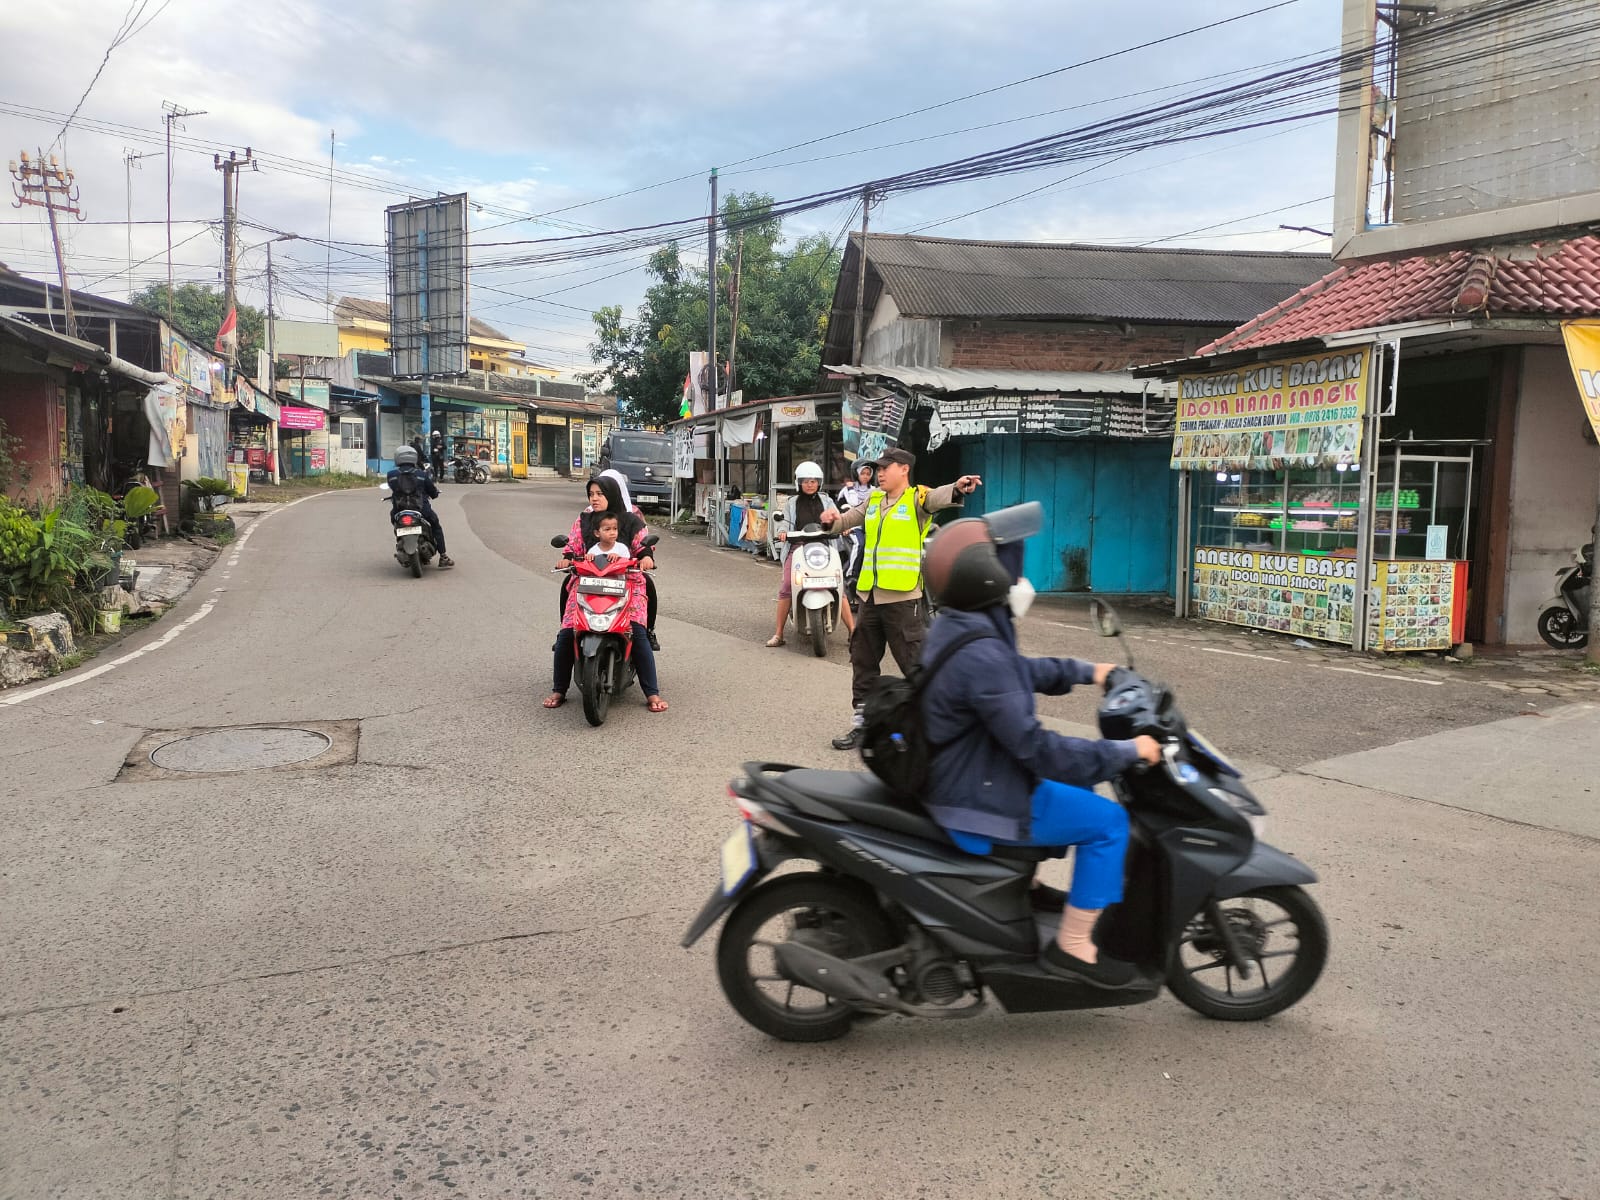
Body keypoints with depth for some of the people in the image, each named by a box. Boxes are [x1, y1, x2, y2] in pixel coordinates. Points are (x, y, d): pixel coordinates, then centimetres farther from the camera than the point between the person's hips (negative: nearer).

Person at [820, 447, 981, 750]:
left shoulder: (917, 499, -7)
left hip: (902, 597, -7)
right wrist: (833, 520, -8)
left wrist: (958, 489, -49)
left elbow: (938, 497, -26)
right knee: (863, 660, 15)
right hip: (870, 596, 8)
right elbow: (849, 519, 16)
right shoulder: (873, 500, 14)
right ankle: (862, 723, 27)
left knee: (915, 662, -4)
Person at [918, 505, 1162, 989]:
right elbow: (1034, 746, -29)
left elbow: (1018, 671, 22)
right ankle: (1072, 947, 4)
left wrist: (1084, 671, 22)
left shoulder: (958, 626, 3)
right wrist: (1126, 751, -21)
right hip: (980, 801, -11)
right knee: (1107, 821, -5)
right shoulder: (980, 656, -30)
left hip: (963, 776, 11)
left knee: (1077, 779, 27)